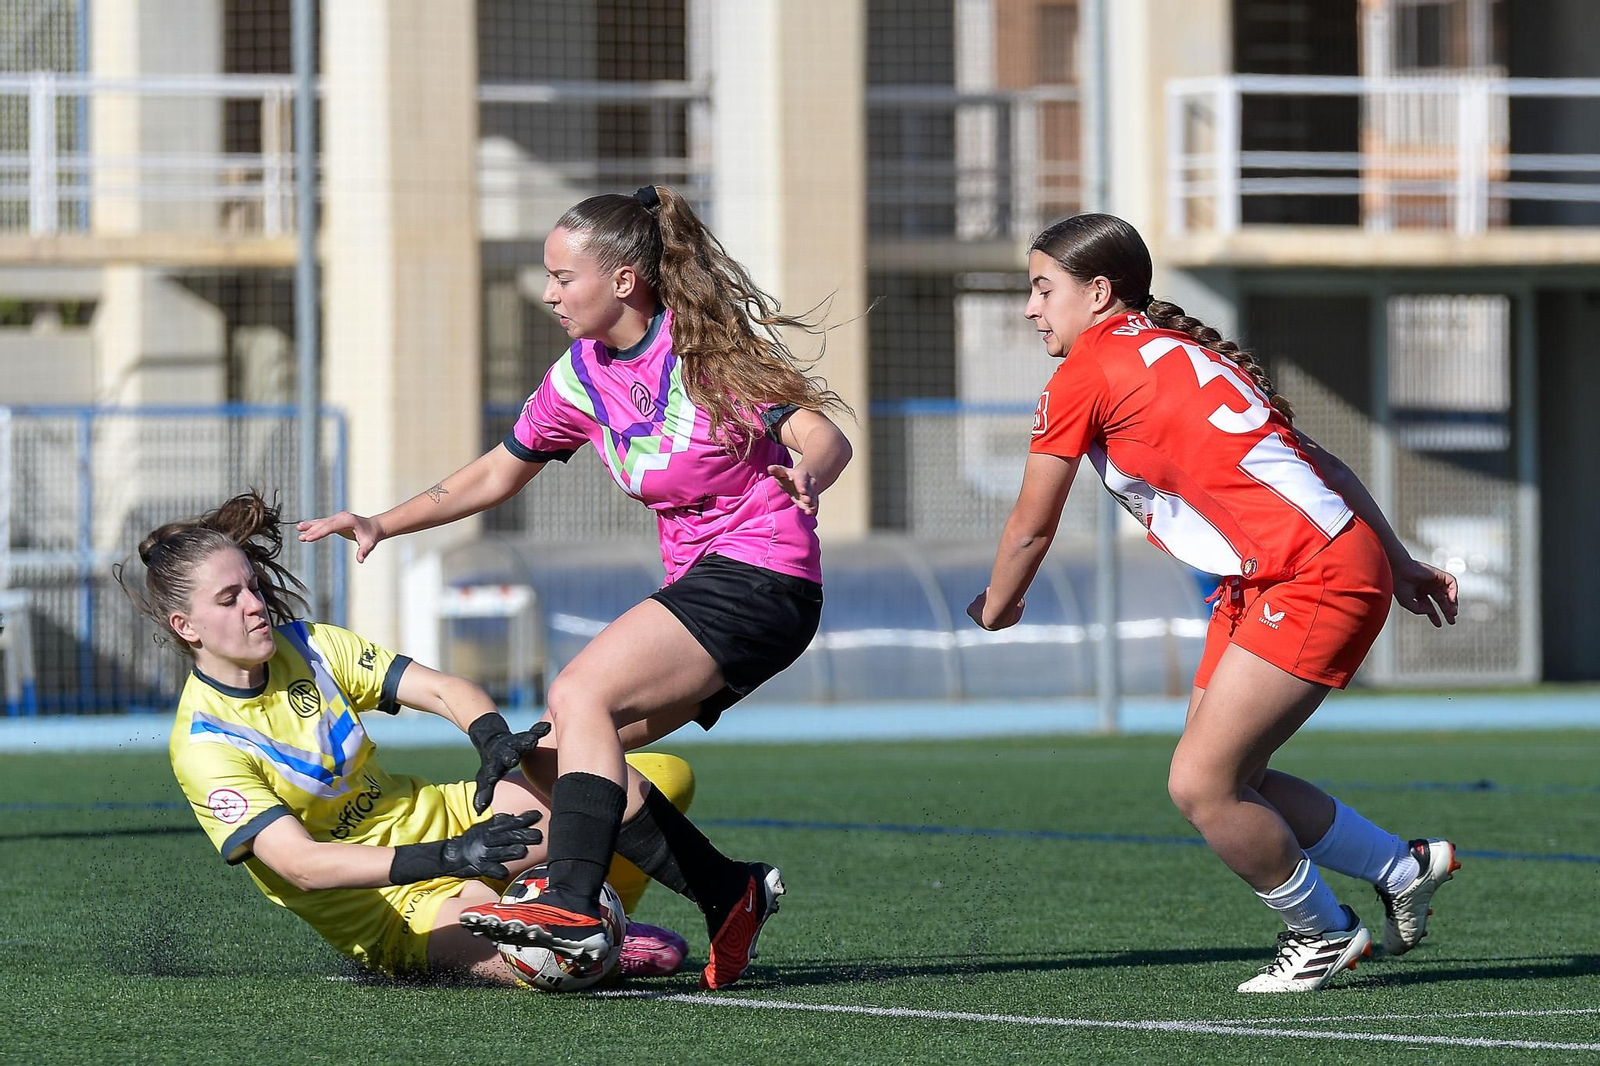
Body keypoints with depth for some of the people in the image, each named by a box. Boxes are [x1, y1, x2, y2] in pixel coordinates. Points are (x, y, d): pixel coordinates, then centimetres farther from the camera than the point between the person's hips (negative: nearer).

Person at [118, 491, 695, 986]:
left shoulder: (308, 645, 3)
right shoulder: (203, 746, -17)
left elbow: (440, 689, -4)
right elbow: (300, 864, -28)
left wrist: (495, 741, -28)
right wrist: (444, 859, -39)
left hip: (441, 819, 6)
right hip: (390, 910, -6)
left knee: (665, 778, -11)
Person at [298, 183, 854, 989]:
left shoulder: (708, 348, -13)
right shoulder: (580, 377, 8)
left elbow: (828, 440, -20)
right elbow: (497, 474, 21)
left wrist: (805, 476, -43)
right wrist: (382, 523, 13)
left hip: (761, 576, -9)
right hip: (698, 586, 9)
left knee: (580, 693, -25)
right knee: (553, 752, 0)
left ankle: (573, 908, -35)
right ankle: (730, 895, 4)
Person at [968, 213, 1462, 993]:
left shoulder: (1086, 372, -6)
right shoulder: (1175, 352, 20)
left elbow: (1032, 526, 3)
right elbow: (1318, 461, 21)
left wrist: (996, 608, 21)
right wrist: (1397, 562, 24)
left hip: (1312, 578, -10)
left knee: (1199, 784, -8)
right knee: (1219, 783, 10)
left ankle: (1321, 933, 9)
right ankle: (1404, 869, 21)